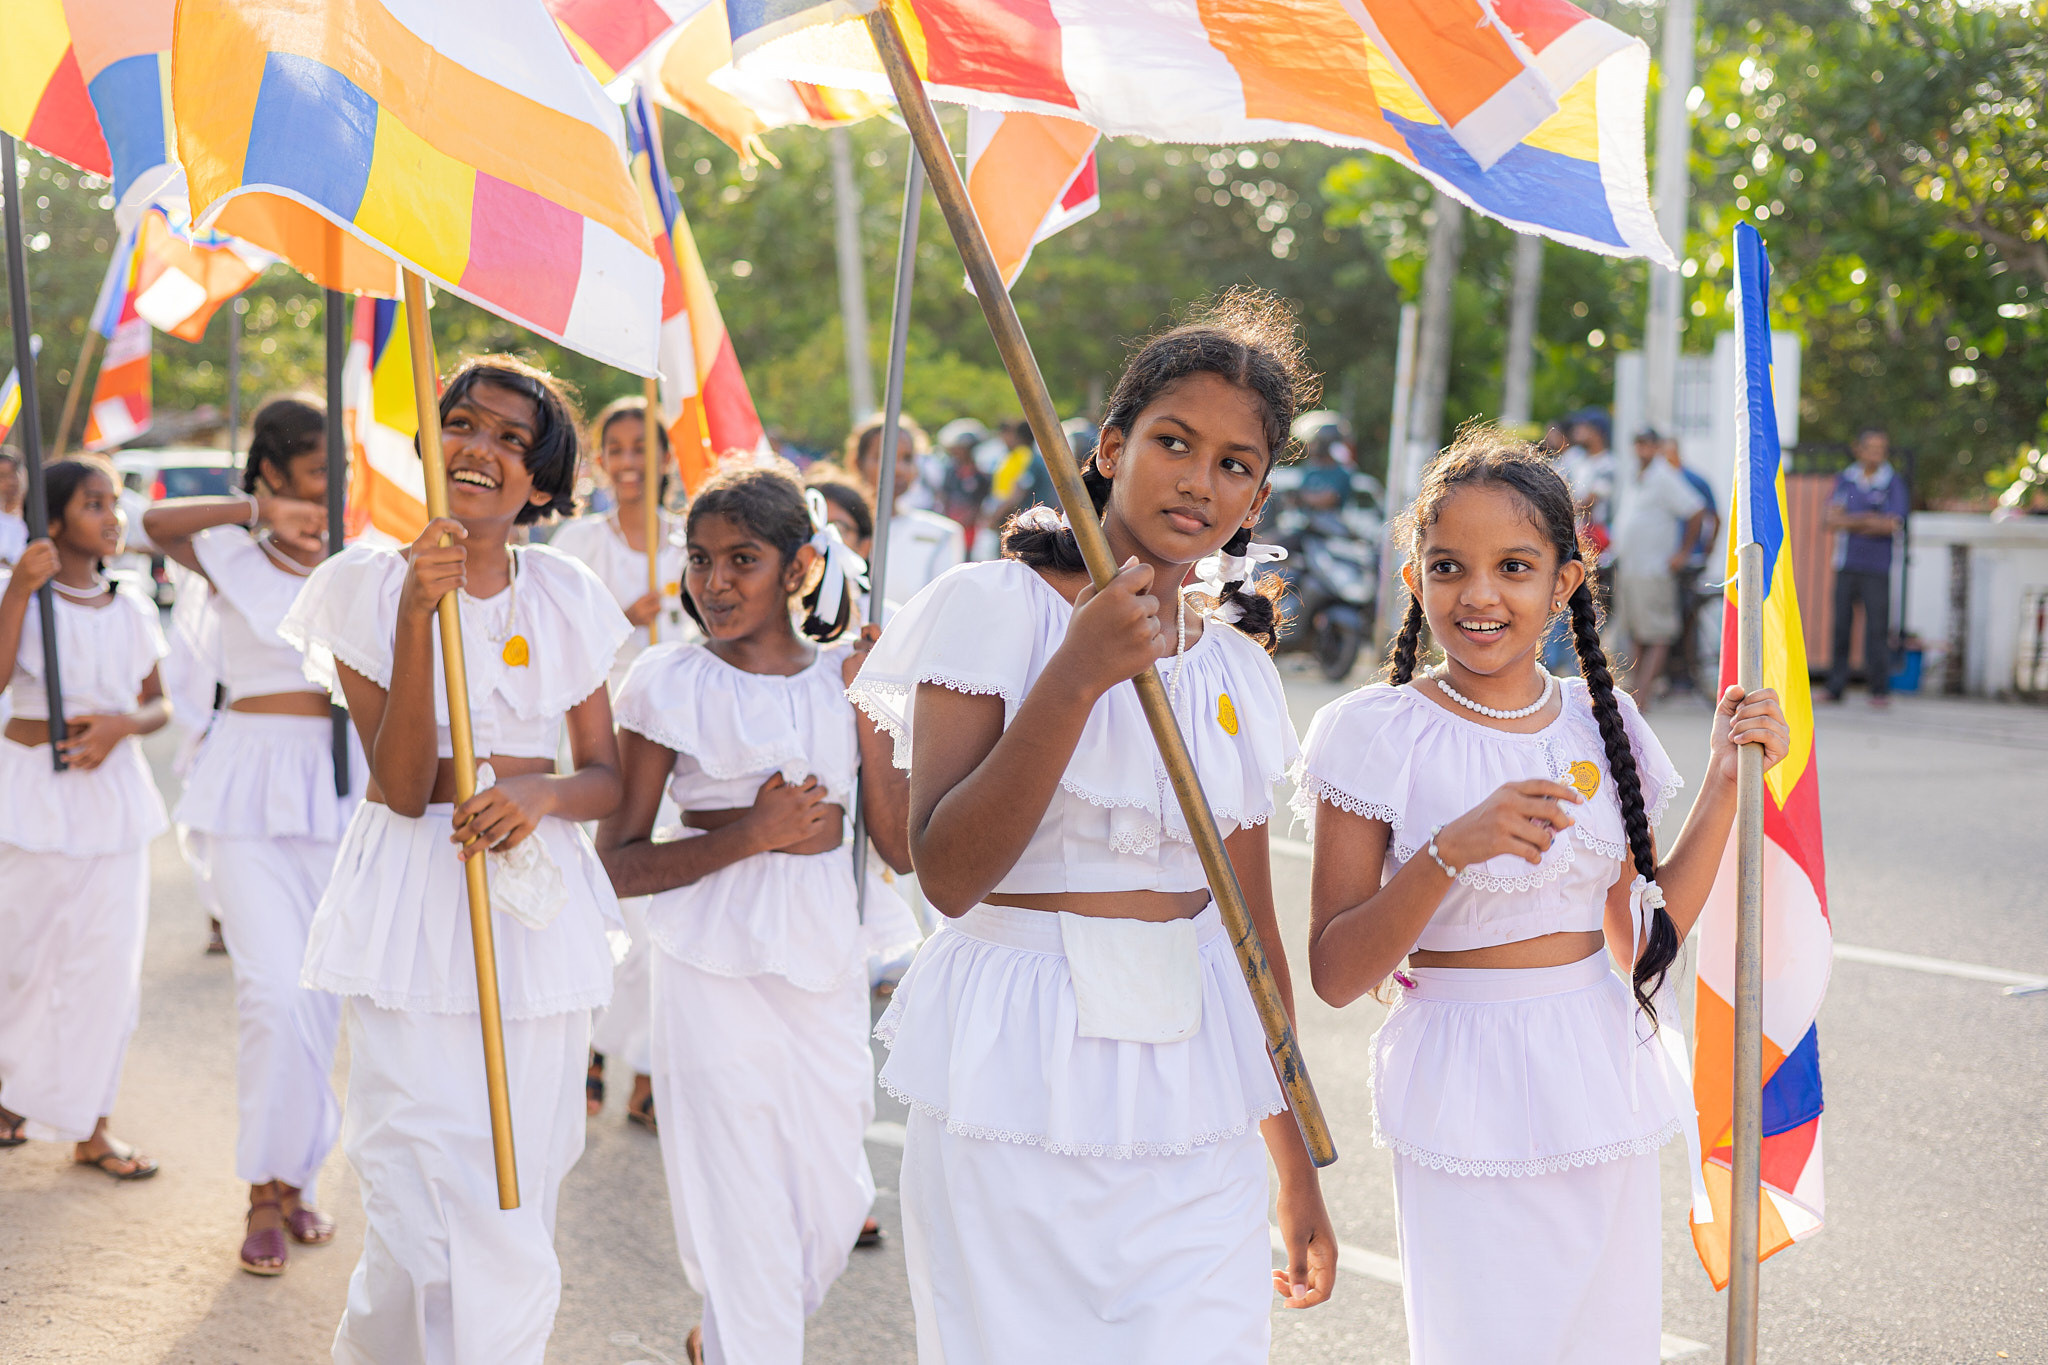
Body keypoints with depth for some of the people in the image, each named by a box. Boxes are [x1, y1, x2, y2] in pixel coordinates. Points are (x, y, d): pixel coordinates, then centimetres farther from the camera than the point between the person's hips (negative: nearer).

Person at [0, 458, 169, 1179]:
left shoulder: (132, 607, 7)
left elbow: (159, 706, 10)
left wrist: (119, 725, -10)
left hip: (111, 787, 4)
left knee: (106, 958, 2)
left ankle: (86, 1126, 14)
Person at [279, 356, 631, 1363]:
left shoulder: (565, 596, 7)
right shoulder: (369, 582, -2)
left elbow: (606, 779, 8)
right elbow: (403, 786, -11)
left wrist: (538, 796, -15)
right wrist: (418, 613, -21)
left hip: (538, 910, 3)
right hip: (411, 913, -3)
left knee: (515, 1217, 9)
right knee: (424, 1222, -10)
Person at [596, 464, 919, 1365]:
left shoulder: (844, 675, 5)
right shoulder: (669, 682, -4)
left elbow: (901, 849, 1)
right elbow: (620, 864, -7)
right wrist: (749, 835, -17)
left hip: (828, 964, 4)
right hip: (716, 970, -4)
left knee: (833, 1204, 13)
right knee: (742, 1214, -1)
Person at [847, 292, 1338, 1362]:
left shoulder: (1238, 668, 9)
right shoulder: (996, 609, -5)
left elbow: (1251, 919, 14)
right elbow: (947, 873, -14)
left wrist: (1298, 1171, 17)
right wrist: (1078, 675, -21)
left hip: (1193, 1108, 4)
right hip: (1017, 1084, -4)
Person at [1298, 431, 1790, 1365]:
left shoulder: (1599, 725, 5)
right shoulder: (1380, 736, -9)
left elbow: (1640, 942, 8)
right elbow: (1335, 974, -13)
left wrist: (1726, 781, 4)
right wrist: (1450, 852, -25)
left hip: (1603, 1086, 5)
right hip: (1468, 1103, -4)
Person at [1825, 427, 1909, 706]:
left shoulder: (1894, 483, 3)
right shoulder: (1844, 479, 11)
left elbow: (1893, 524, -8)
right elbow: (1833, 520, 0)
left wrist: (1850, 521, -5)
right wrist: (1869, 520, -10)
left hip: (1877, 567, -3)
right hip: (1846, 565, 3)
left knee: (1877, 628, -6)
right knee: (1840, 626, 3)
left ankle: (1880, 689, 1)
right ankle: (1836, 687, 9)